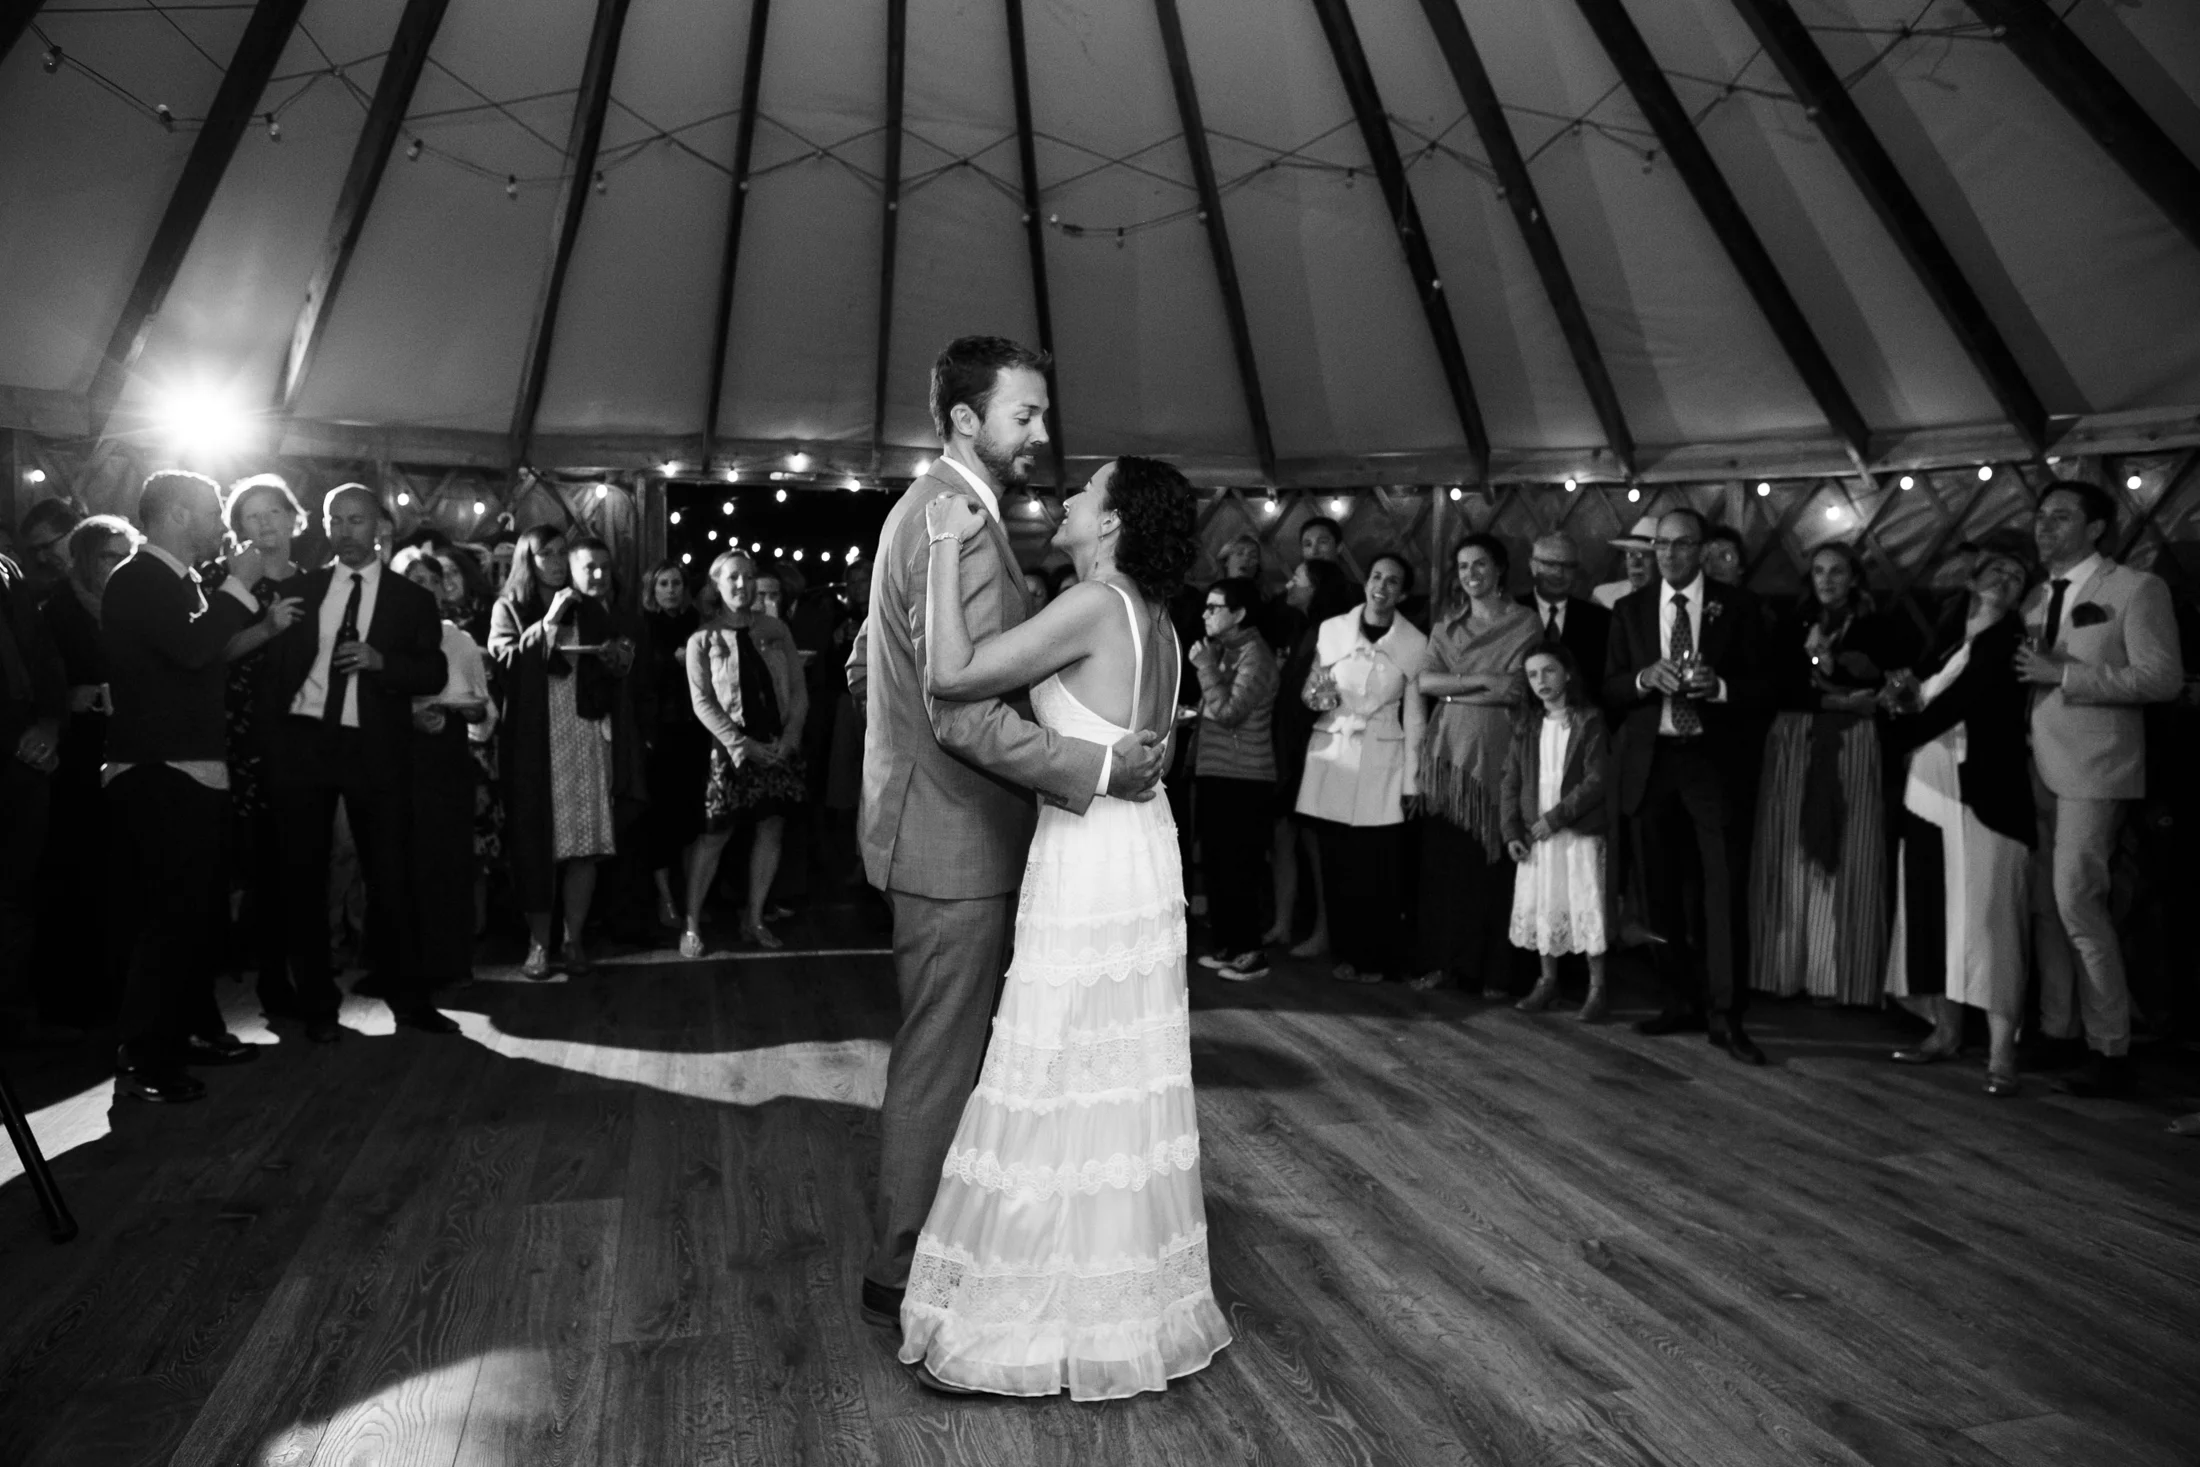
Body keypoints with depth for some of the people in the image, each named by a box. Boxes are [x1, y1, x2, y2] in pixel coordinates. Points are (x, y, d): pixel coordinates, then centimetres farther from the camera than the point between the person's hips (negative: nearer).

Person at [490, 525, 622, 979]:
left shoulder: (590, 611, 17)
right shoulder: (509, 608, 9)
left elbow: (609, 678, 20)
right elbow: (503, 662, -8)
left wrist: (617, 662, -1)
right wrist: (548, 623, -10)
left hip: (584, 735, 2)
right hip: (532, 739, -2)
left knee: (585, 839, -3)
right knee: (535, 841, -4)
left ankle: (574, 940, 5)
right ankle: (538, 943, 4)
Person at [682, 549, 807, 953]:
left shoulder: (775, 628, 7)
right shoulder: (703, 640, 0)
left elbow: (798, 688, 6)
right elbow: (702, 702, -6)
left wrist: (790, 737, -7)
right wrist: (743, 744, -15)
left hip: (780, 746, 3)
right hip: (733, 748, -3)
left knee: (771, 830, 4)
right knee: (715, 836, -1)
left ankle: (754, 919, 17)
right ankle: (692, 924, 9)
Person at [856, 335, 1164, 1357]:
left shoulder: (932, 506, 14)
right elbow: (963, 712, -27)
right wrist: (1097, 769, -26)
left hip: (943, 824, 11)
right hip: (953, 837, -11)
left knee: (941, 1052, 20)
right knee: (941, 1060, 3)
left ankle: (917, 1247, 35)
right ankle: (904, 1274, 19)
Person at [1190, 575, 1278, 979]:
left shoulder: (1254, 655, -12)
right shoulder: (1221, 649, 14)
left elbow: (1229, 712, -21)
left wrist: (1204, 666, -15)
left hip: (1244, 779, -9)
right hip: (1214, 773, 9)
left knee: (1238, 869, -6)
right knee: (1214, 865, 12)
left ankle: (1250, 951, 3)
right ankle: (1227, 943, 22)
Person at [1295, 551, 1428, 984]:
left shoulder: (1415, 643, 0)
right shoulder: (1331, 629, 3)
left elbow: (1414, 715, 3)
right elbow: (1308, 691, 13)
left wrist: (1412, 780, 2)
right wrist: (1315, 697, -11)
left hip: (1383, 762, -1)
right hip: (1331, 755, 1)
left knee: (1380, 868, -2)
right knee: (1336, 863, 3)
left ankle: (1377, 958, 13)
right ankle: (1344, 952, 18)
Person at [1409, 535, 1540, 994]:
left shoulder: (1526, 623, 3)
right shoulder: (1447, 625, 14)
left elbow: (1518, 692, -9)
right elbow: (1424, 681, 0)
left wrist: (1452, 691, -6)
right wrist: (1484, 681, -10)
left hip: (1496, 749, -3)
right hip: (1447, 749, 3)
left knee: (1493, 858, -3)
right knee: (1444, 857, 2)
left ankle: (1494, 971, 6)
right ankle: (1441, 960, 11)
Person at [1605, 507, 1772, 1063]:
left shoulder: (1733, 607, 3)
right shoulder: (1629, 610, 8)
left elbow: (1763, 688, 1)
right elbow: (1609, 689, 5)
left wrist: (1718, 687, -18)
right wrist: (1646, 677, -14)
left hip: (1712, 760, -3)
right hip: (1648, 761, 3)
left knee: (1724, 887, -8)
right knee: (1662, 890, 9)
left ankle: (1727, 1015, -2)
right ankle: (1681, 1001, 20)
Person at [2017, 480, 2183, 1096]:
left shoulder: (2137, 589, -2)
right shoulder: (2034, 599, 17)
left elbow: (2162, 677, -12)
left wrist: (2063, 675, -16)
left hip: (2093, 768, -6)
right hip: (2039, 768, 6)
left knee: (2077, 901, -10)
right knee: (2044, 904, 8)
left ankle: (2111, 1051, 1)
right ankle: (2057, 1031, 18)